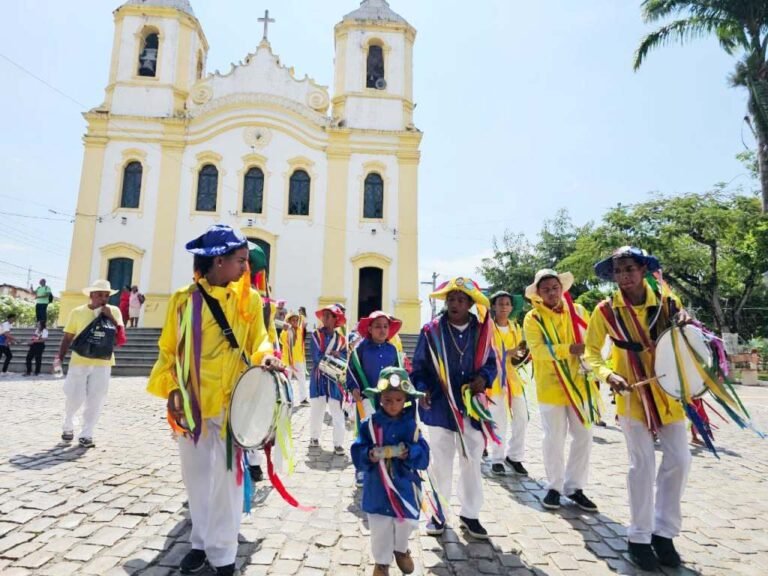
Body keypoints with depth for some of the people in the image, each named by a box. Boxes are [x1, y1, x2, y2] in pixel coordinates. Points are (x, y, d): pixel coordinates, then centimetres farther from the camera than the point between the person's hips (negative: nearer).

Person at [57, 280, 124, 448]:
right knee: (74, 397, 4)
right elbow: (68, 337, 4)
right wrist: (60, 357, -6)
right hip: (79, 361, 0)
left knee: (95, 400, 1)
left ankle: (86, 434, 12)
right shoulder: (77, 312, 1)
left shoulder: (114, 311, 3)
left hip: (103, 363, 1)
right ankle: (68, 426, 31)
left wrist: (110, 317, -14)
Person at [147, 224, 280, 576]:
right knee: (196, 475, 15)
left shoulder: (248, 299, -1)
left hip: (231, 402, -1)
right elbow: (169, 350, 4)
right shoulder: (184, 299, -1)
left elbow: (257, 340, 3)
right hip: (191, 402, 1)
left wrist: (266, 356, -19)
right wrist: (171, 390, -6)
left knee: (226, 477, 3)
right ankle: (201, 542, 34)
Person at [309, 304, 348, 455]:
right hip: (318, 379, 0)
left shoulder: (341, 339, 3)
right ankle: (314, 438, 31)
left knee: (337, 413, -1)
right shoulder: (316, 335, -3)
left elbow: (345, 360, -1)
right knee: (316, 411, 12)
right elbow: (316, 357, -13)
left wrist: (337, 355, -20)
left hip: (335, 380, 1)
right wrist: (333, 356, -12)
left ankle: (338, 444, 5)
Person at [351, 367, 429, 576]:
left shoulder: (410, 425, -7)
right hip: (377, 489, -1)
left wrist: (404, 452, -29)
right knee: (380, 529, 11)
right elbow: (358, 456, -13)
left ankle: (401, 549, 53)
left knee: (405, 523, 20)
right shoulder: (370, 425, -9)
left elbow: (423, 457, -13)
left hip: (404, 487, 2)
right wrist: (373, 454, -32)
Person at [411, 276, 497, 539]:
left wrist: (484, 377, -10)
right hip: (441, 407, -2)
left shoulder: (481, 331, -1)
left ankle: (470, 513, 32)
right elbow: (419, 366, -1)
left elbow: (491, 362, 10)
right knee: (441, 461, 12)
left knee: (472, 461, 13)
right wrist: (423, 389, -17)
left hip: (472, 406, 2)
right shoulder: (431, 331, -8)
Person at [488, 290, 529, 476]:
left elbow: (517, 359, 16)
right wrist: (507, 353, -26)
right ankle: (497, 459, 12)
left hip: (512, 377, 6)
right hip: (494, 377, -5)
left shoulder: (515, 327, 11)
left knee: (521, 418, 6)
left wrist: (522, 353, -8)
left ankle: (514, 456, 23)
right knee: (498, 421, -5)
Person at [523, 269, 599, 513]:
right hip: (551, 386, -4)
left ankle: (574, 487, 25)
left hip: (580, 383, 4)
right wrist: (570, 349, -29)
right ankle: (554, 486, 24)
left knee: (583, 437, 9)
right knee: (554, 439, 6)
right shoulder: (533, 318, -7)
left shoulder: (578, 311, 5)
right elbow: (538, 350, -20)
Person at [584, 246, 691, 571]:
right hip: (632, 394, -3)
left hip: (668, 391, 3)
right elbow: (592, 353, -4)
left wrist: (687, 325, -14)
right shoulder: (606, 310, -10)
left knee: (679, 461, 5)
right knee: (642, 464, -1)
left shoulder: (666, 301, -3)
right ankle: (639, 538, 17)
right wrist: (609, 375, -23)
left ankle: (663, 532, 24)